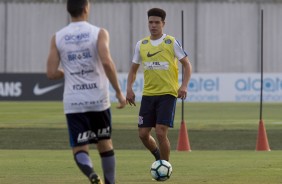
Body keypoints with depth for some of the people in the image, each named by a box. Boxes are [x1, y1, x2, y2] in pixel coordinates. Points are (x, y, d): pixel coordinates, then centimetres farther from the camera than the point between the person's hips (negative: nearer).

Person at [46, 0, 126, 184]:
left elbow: (52, 73, 1)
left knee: (80, 149, 2)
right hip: (98, 100, -1)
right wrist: (119, 92, -11)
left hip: (73, 103, 1)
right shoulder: (99, 33, -4)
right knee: (105, 144, 18)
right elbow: (106, 62, -18)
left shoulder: (58, 38, 4)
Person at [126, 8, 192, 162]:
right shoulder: (141, 45, 9)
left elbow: (187, 65, 0)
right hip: (148, 95, 4)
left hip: (167, 94, -4)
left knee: (161, 133, -14)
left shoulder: (171, 43, -2)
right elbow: (133, 69, 17)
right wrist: (129, 88, 2)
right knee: (143, 134, 1)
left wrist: (184, 86, -15)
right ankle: (158, 156, 30)